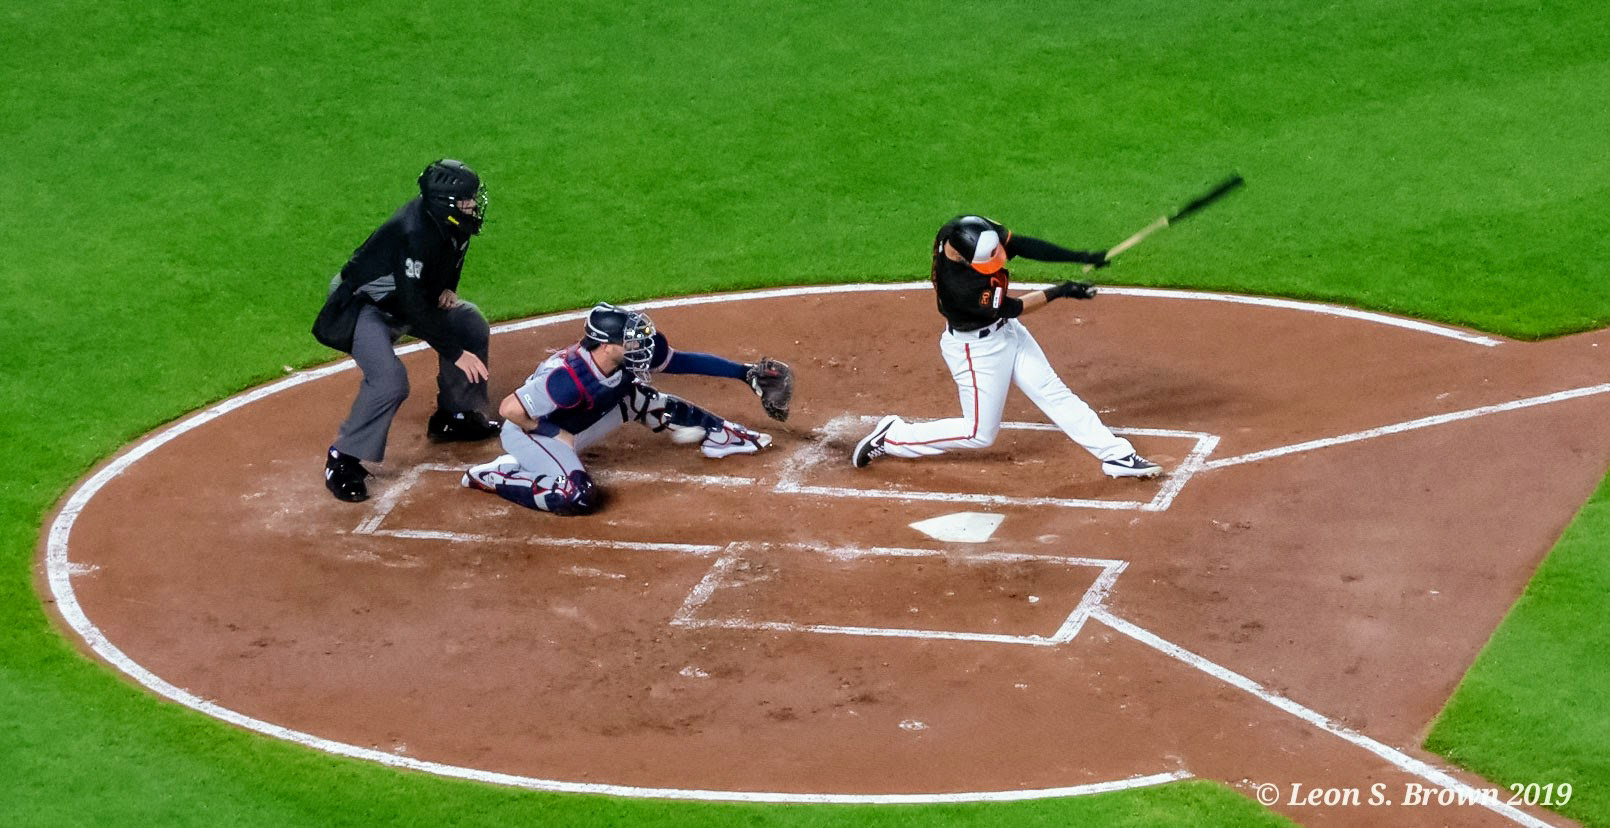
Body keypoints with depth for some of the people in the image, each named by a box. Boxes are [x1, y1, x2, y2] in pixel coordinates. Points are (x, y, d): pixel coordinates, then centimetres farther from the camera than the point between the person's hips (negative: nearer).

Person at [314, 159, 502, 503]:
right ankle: (342, 460, -13)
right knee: (390, 381, -28)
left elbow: (452, 253, 16)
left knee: (472, 326, 12)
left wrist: (447, 288, -2)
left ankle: (454, 417, 28)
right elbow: (415, 308, -34)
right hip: (363, 306, -9)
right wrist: (456, 353, -31)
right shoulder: (414, 234, -37)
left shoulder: (452, 223, -11)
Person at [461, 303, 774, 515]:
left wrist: (743, 372, -8)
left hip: (574, 429, 8)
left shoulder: (628, 357, -17)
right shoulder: (570, 379, -39)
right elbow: (510, 409, -35)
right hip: (530, 432, -8)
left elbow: (684, 361, -6)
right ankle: (491, 477, -13)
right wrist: (555, 434, -23)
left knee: (643, 400, 0)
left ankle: (719, 436, 16)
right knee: (580, 497, -30)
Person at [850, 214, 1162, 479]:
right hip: (976, 347, -7)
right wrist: (1060, 292, -22)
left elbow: (1022, 245, -12)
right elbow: (1010, 308, -25)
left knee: (1054, 394, 11)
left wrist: (1081, 257, -18)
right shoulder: (955, 284, -38)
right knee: (980, 433, 6)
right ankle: (890, 437, 18)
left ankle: (1116, 455, 17)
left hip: (1005, 330, 8)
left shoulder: (976, 230, -21)